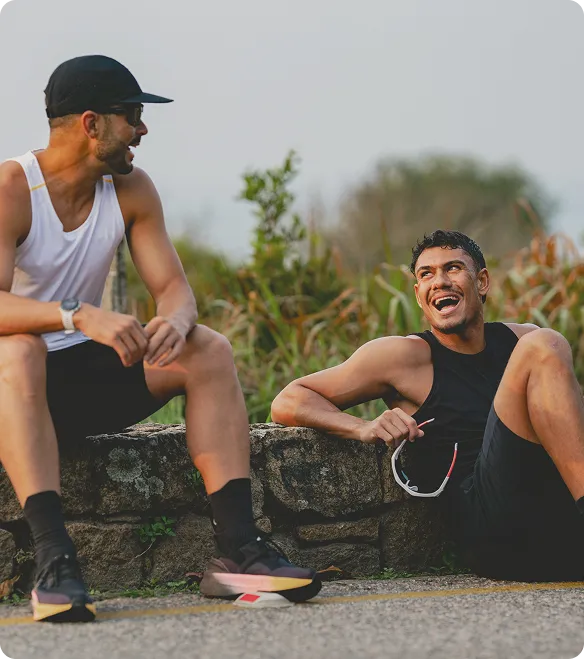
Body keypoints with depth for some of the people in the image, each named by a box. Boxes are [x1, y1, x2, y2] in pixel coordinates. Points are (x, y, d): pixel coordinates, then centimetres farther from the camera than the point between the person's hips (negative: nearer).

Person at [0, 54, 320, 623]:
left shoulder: (130, 189, 3)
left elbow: (173, 286, -2)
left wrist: (176, 320, -28)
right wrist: (78, 316, -46)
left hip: (88, 374, 6)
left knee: (208, 350, -13)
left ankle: (238, 548, -24)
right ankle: (53, 560, -48)